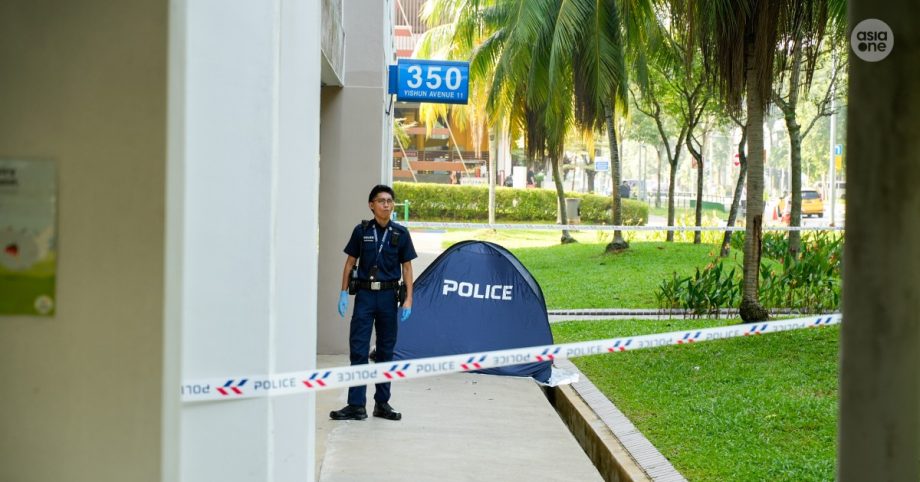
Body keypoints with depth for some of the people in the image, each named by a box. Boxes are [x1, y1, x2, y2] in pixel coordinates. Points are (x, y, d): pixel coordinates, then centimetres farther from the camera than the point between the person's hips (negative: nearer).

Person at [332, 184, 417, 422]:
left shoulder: (400, 233, 2)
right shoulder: (362, 231, 1)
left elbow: (406, 268, 4)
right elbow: (350, 262, 7)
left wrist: (408, 299, -3)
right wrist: (343, 293, 2)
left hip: (388, 295, 1)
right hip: (365, 294, -1)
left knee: (386, 350, 8)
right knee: (358, 349, -5)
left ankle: (382, 403, 17)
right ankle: (356, 405, -4)